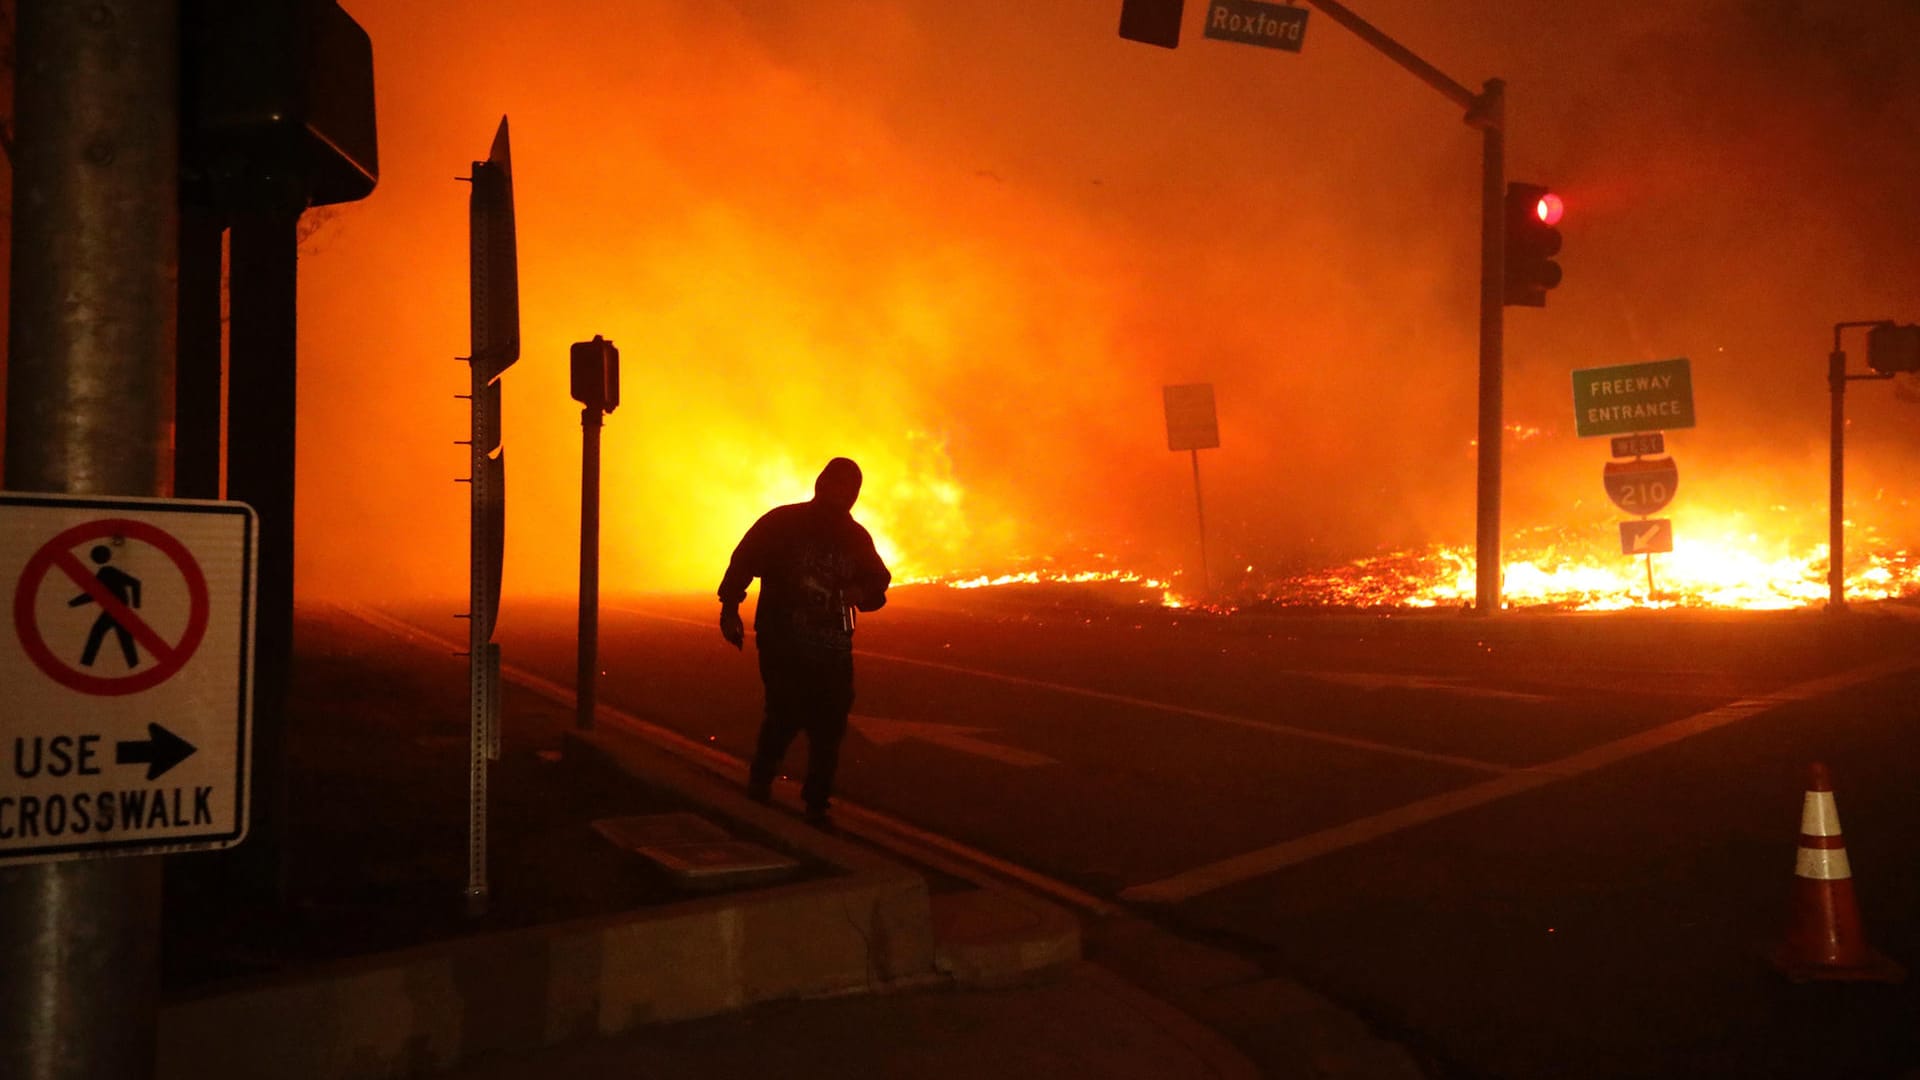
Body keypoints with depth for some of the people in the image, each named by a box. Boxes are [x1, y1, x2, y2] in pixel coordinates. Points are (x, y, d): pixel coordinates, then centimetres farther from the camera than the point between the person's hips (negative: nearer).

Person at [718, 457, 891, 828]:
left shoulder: (855, 537, 10)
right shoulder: (781, 523, -1)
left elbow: (878, 580, 19)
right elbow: (743, 562, 0)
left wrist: (861, 593, -4)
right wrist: (730, 608, -8)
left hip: (833, 650, 4)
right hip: (782, 643, -4)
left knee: (829, 726, -2)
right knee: (786, 714, -13)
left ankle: (816, 804, 12)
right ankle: (760, 777, 16)